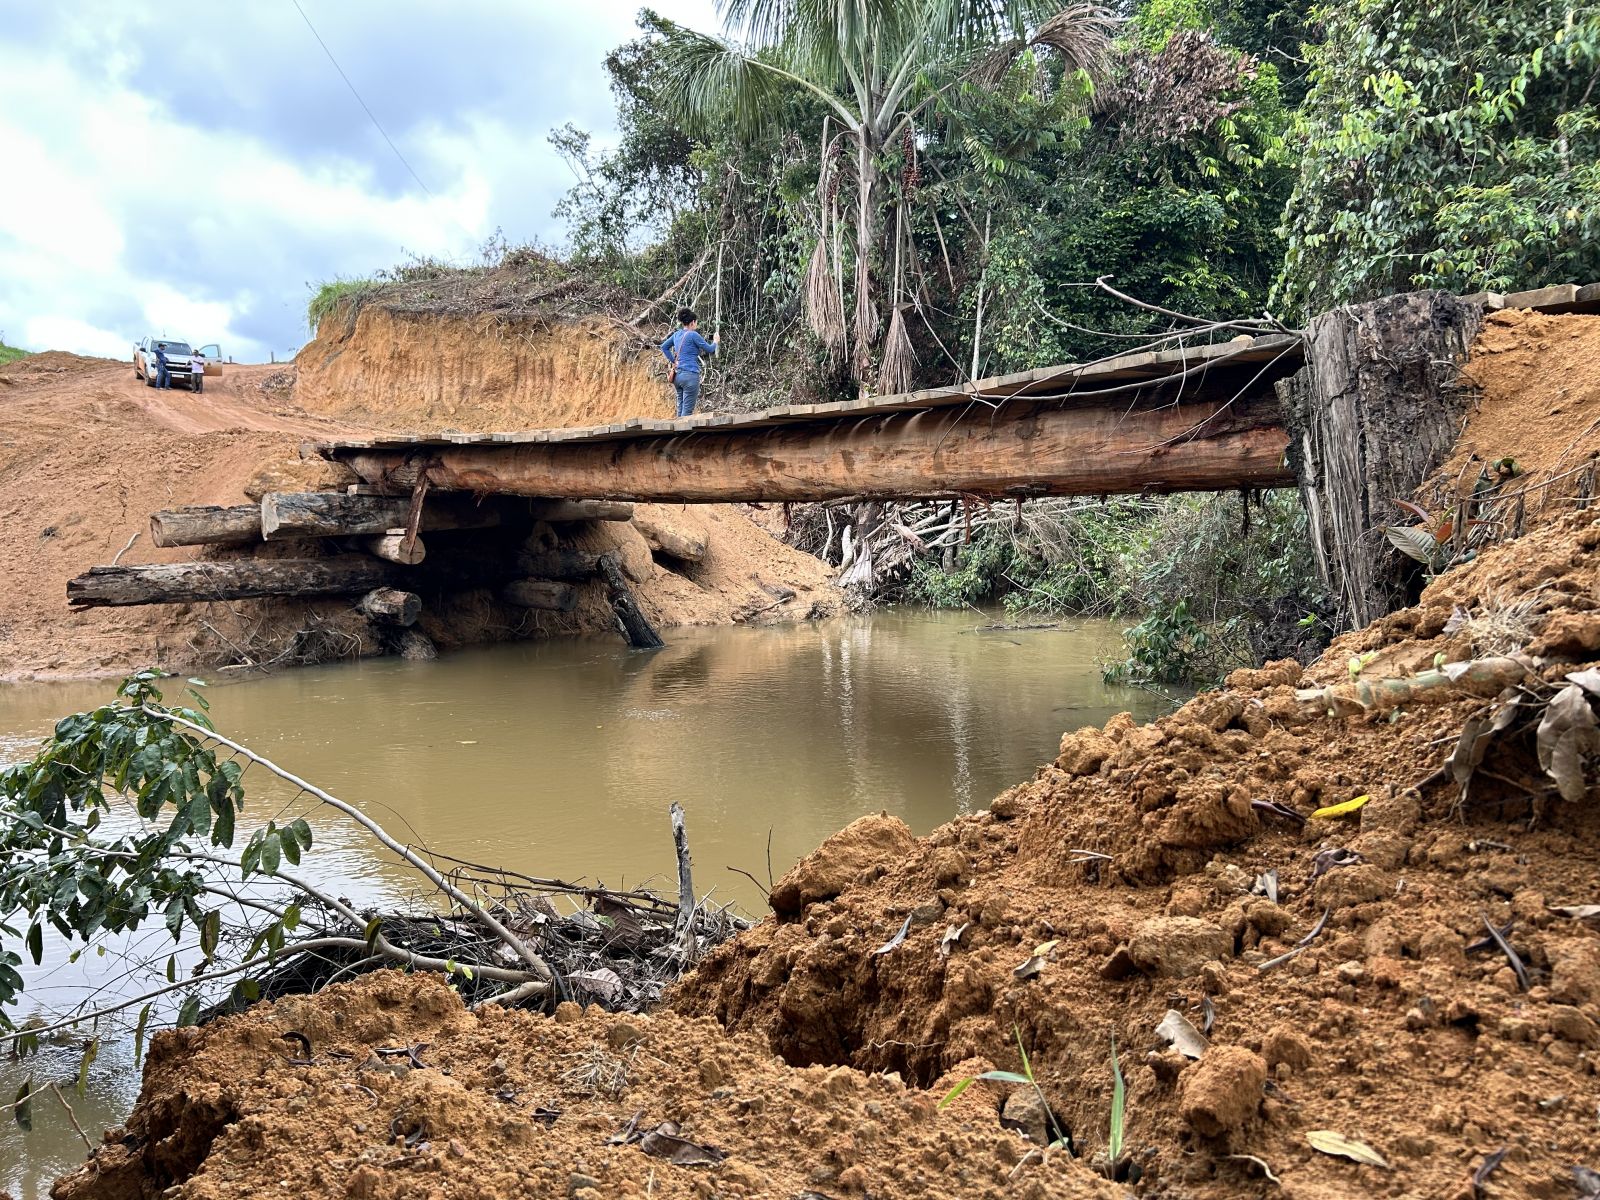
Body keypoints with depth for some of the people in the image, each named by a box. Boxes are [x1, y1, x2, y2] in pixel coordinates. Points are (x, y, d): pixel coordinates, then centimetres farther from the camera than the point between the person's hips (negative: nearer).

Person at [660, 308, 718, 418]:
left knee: (680, 408, 14)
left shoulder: (677, 334, 11)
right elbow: (709, 349, -3)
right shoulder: (693, 335, -10)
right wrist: (715, 342, 17)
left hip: (678, 375, 8)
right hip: (690, 375, -8)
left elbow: (664, 347, 22)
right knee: (687, 411, -7)